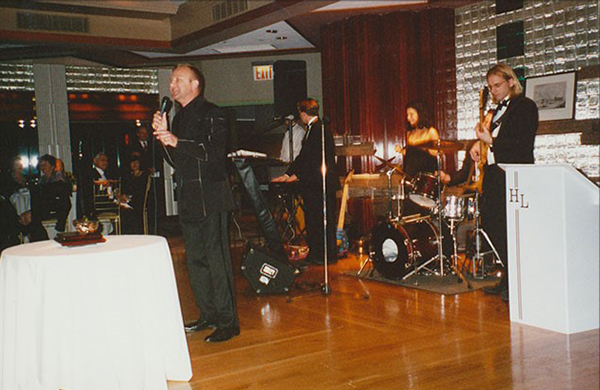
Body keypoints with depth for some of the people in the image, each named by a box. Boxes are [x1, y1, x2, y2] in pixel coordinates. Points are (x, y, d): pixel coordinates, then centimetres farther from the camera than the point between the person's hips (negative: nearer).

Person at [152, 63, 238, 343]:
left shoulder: (211, 114, -5)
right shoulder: (178, 118, 19)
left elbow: (215, 151, -17)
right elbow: (176, 161, 19)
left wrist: (177, 142, -18)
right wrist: (164, 136, 4)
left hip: (210, 198, -8)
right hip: (188, 199, 8)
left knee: (216, 257, -8)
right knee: (195, 259, 11)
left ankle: (228, 322, -1)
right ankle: (208, 315, 22)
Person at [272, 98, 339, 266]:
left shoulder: (320, 130, -14)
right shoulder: (313, 129, 16)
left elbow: (313, 159, -18)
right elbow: (304, 156, 19)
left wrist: (297, 175, -13)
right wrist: (288, 175, 17)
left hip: (322, 184, -10)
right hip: (313, 184, 10)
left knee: (324, 220, -3)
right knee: (313, 219, 12)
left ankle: (328, 255, 5)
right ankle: (315, 254, 18)